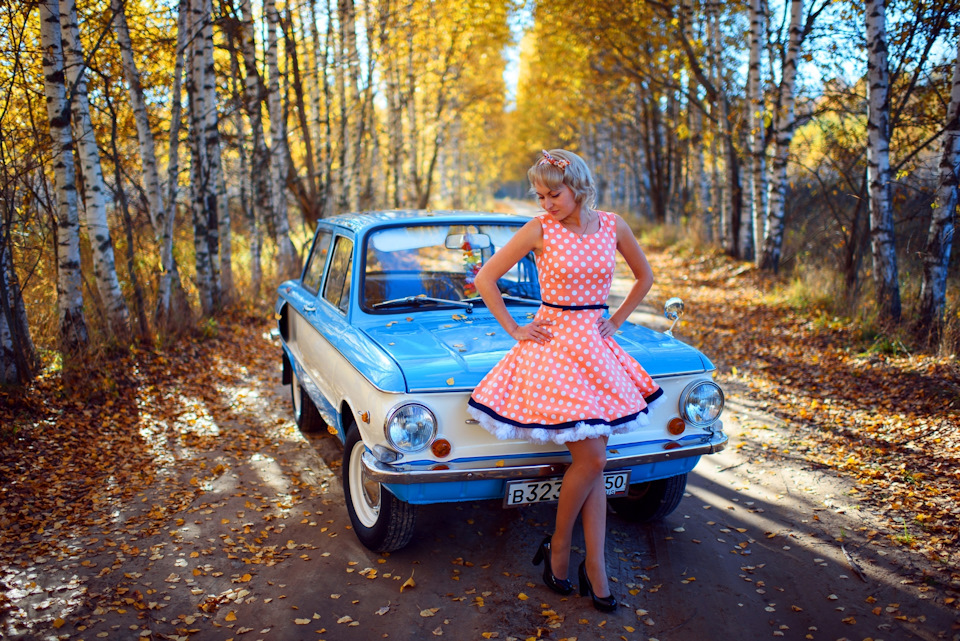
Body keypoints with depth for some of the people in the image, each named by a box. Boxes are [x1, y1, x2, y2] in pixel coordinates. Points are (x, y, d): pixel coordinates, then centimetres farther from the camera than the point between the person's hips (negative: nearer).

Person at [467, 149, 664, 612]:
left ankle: (594, 567, 12)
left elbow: (644, 276, 18)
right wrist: (514, 330, -2)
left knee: (592, 463, 4)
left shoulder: (613, 226, 2)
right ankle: (558, 546, 14)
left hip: (596, 348, 4)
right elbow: (486, 278, -1)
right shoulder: (539, 231, -7)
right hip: (553, 345, -4)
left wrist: (616, 321, 10)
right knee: (590, 460, -9)